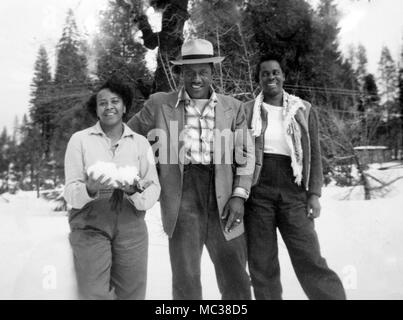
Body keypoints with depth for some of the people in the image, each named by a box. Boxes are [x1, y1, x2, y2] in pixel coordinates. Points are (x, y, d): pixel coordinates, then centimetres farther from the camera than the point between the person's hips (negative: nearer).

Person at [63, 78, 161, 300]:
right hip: (90, 224, -1)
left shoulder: (140, 142, 8)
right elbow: (70, 193, -1)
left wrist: (134, 191, -19)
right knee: (94, 294, -5)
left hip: (130, 225, 2)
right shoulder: (80, 140, 3)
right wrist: (90, 189, -22)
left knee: (132, 293, 3)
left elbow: (153, 190, 1)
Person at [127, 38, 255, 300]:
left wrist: (239, 196, -1)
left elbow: (246, 154, 10)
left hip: (223, 199, 2)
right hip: (182, 195, -1)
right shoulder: (159, 104, 6)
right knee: (185, 280, 2)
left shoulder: (233, 107, 10)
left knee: (236, 281, 7)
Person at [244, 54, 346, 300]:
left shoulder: (304, 110, 8)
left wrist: (314, 193, -1)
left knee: (310, 260, -3)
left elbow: (314, 154, 8)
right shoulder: (248, 111, 6)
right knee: (261, 263, 5)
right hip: (257, 193, 0)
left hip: (293, 193, 0)